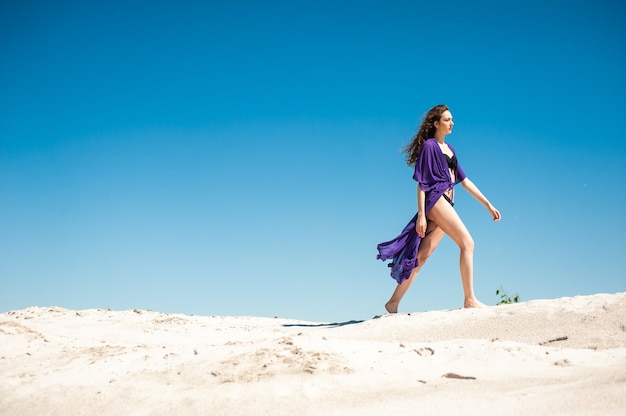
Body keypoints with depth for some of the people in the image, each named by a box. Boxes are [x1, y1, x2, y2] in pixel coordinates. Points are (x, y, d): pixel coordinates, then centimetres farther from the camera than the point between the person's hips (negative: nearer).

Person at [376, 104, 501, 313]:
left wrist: (488, 205, 19)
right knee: (467, 243, -15)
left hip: (446, 204, 8)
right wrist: (421, 214, -14)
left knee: (421, 256, 4)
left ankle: (393, 302, 8)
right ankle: (470, 299, -15)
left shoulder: (449, 149, 21)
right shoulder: (429, 146, -3)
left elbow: (464, 180, 22)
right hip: (435, 200, -8)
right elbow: (421, 182, -7)